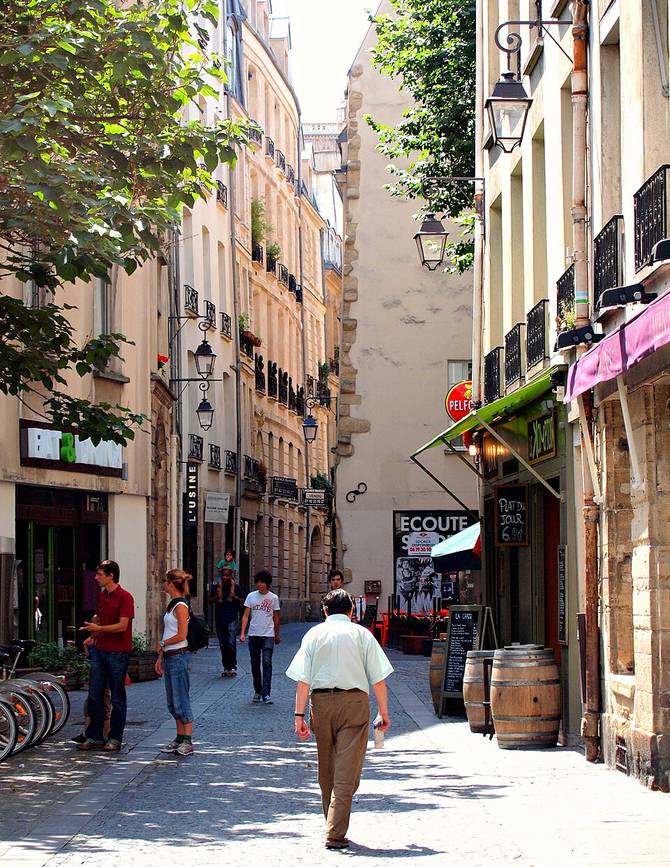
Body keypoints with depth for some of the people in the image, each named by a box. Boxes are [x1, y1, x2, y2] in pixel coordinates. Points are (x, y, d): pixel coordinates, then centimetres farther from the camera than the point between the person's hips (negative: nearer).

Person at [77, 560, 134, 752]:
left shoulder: (125, 597, -11)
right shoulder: (102, 595, 14)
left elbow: (122, 626, -17)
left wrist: (98, 629, -20)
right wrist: (92, 636, 10)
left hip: (118, 653, -7)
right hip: (100, 650, 7)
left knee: (117, 698, 2)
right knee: (94, 695, 6)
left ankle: (115, 739, 9)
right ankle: (94, 737, 12)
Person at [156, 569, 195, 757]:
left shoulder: (181, 606, -14)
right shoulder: (172, 605, 15)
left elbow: (181, 635, -19)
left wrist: (162, 644, -7)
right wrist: (161, 657, 15)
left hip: (179, 656, -10)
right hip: (170, 657, 10)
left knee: (181, 700, -7)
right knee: (173, 702, 12)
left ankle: (187, 741, -4)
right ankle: (180, 739, 19)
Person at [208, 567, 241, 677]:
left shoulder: (235, 588, 5)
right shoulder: (216, 587, 9)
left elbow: (241, 602, 8)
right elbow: (209, 601, 13)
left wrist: (234, 597, -11)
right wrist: (216, 597, -7)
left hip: (231, 619, -3)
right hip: (219, 619, 3)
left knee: (231, 643, -13)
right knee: (223, 644, 6)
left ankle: (233, 667, -7)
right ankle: (226, 667, 13)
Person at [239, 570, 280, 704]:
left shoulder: (273, 598, 3)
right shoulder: (251, 596, 4)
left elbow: (276, 617, 12)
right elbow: (246, 615, 2)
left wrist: (277, 635, 16)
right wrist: (242, 633, -7)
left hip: (268, 635, -2)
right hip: (253, 635, 2)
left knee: (267, 663, -13)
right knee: (255, 665, 8)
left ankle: (266, 694, -16)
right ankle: (257, 692, 22)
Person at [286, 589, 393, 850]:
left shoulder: (314, 634, 7)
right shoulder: (361, 634, 5)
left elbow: (303, 679, -1)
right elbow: (378, 679, 0)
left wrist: (300, 715, -1)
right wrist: (384, 711, 8)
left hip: (321, 701, 2)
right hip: (354, 701, -2)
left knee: (326, 770, 16)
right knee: (347, 773, -3)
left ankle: (333, 826, 29)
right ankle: (335, 834, -11)